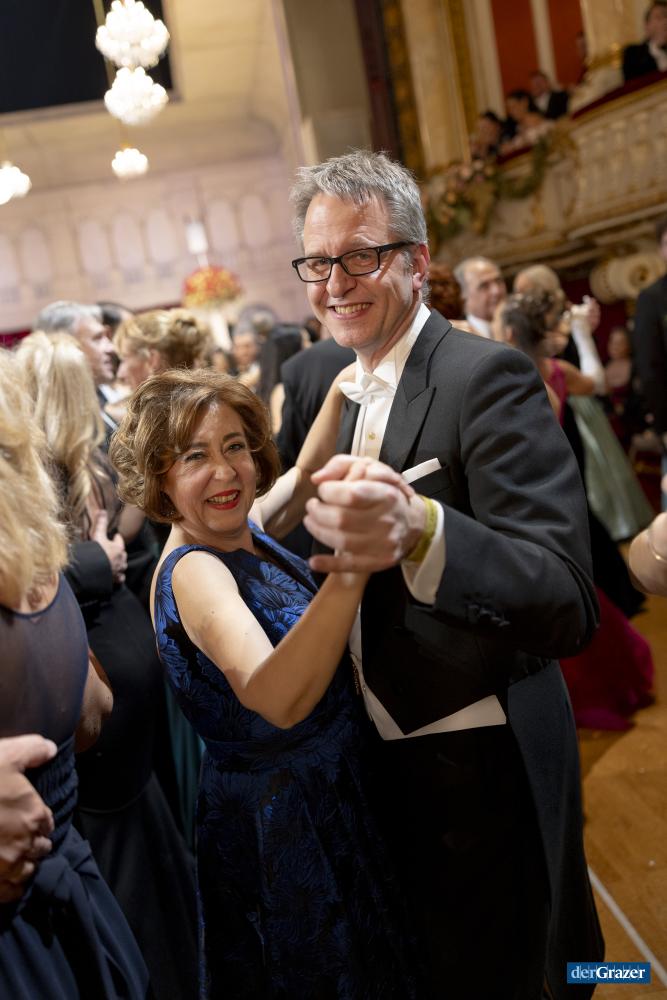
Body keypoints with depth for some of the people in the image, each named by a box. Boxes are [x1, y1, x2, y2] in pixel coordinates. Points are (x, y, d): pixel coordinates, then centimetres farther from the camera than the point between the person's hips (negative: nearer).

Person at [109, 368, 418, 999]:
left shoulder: (240, 530, -5)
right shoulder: (193, 569, -29)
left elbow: (307, 470, 15)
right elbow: (277, 700, -46)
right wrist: (349, 567, -59)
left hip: (327, 791, 8)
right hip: (280, 821, -8)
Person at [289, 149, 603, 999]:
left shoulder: (486, 377, -21)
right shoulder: (350, 388, 4)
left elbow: (567, 605, -32)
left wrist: (417, 530, -47)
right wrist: (351, 550, -3)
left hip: (485, 770, -7)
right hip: (393, 759, 8)